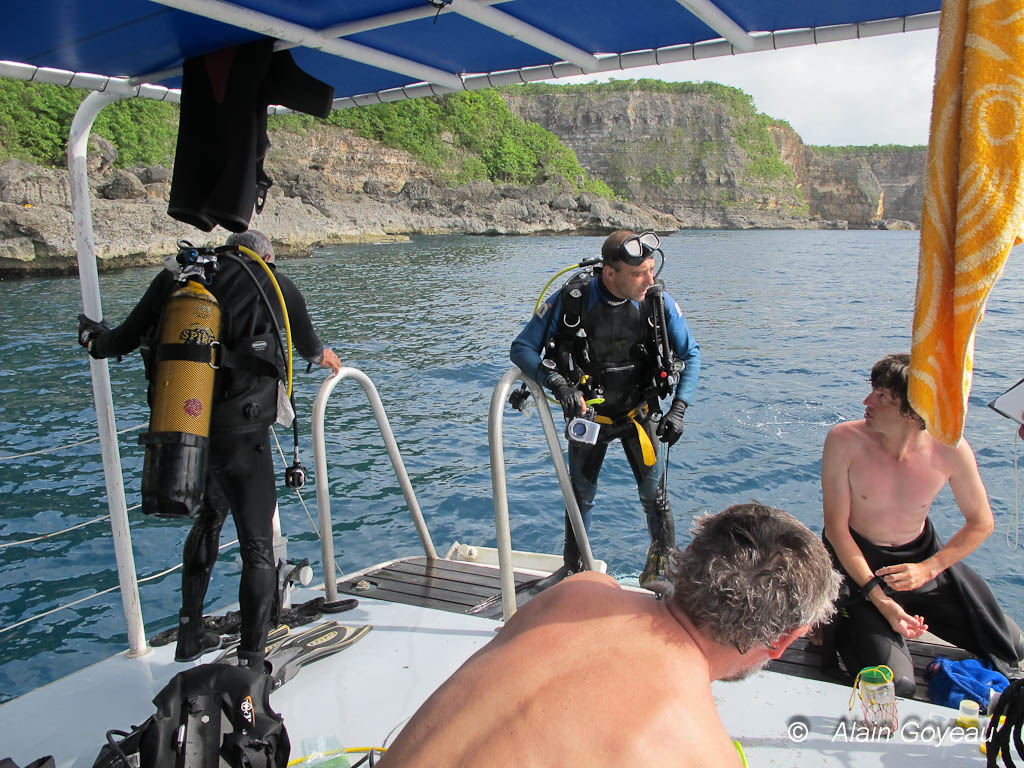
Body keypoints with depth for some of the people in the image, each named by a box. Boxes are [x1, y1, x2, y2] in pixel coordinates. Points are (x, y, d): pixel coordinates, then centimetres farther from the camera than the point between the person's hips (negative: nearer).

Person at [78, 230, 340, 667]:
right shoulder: (274, 285, 1)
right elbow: (308, 344, 17)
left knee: (208, 520, 27)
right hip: (240, 436, -5)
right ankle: (251, 662, 8)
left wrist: (95, 338, 37)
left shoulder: (182, 282, 9)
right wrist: (323, 356, 41)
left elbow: (125, 338, 13)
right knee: (258, 546, 5)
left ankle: (189, 637, 38)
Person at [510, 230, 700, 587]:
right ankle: (574, 569, 37)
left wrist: (678, 409, -15)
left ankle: (663, 560, 31)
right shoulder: (571, 301, -23)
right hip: (588, 414, 0)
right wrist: (559, 385, -30)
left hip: (641, 411, 1)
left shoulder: (658, 301, -17)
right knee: (581, 495, 14)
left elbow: (691, 354, -4)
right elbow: (522, 348, -15)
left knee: (654, 496, 2)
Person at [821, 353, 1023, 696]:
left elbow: (981, 523, -1)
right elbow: (836, 528, -17)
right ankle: (840, 622, 12)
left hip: (921, 554, 4)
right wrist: (880, 600, -22)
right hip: (857, 560, -3)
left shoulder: (950, 450, -17)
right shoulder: (844, 441, -23)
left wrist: (928, 570, -13)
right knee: (895, 686, -15)